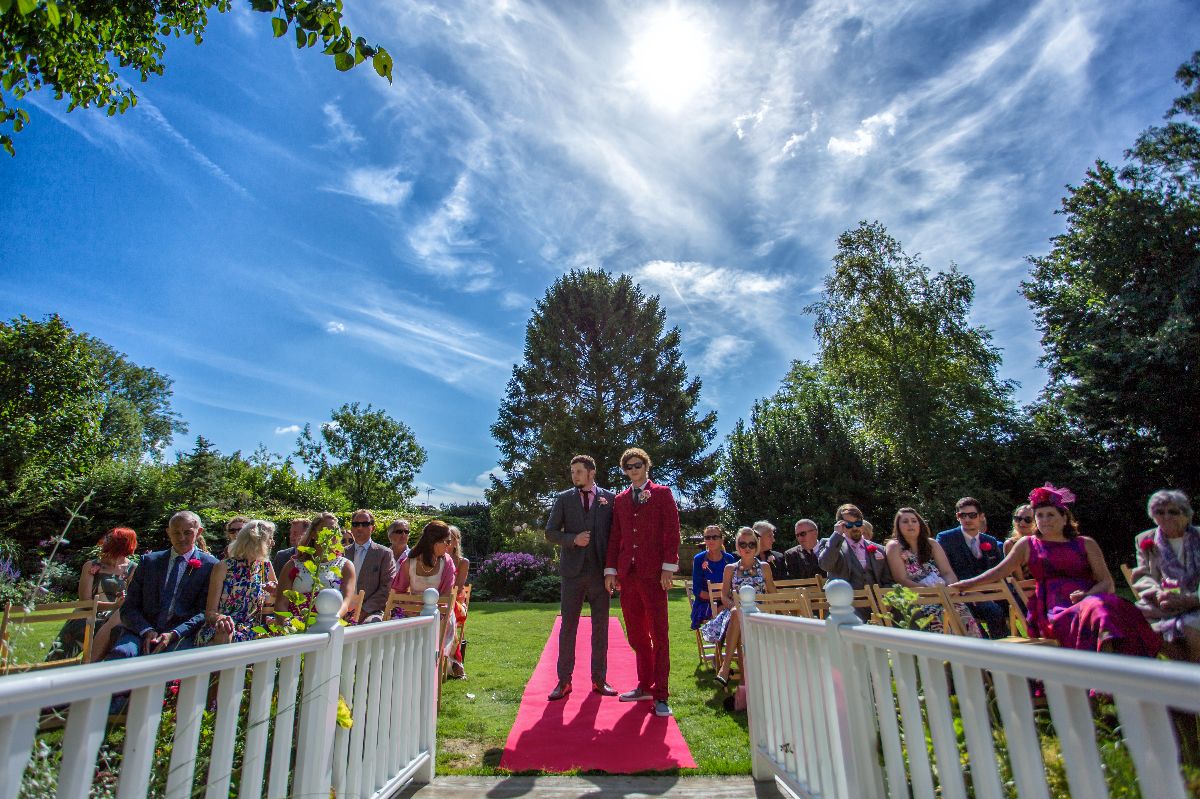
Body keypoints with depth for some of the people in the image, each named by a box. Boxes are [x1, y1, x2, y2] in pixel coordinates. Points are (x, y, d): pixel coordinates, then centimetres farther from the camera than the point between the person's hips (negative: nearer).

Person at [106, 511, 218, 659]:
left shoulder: (210, 566, 5)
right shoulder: (149, 561, 16)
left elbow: (205, 612, 0)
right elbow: (128, 608, 11)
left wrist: (174, 634, -17)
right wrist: (146, 631, -9)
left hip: (181, 635, -3)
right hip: (142, 630, 3)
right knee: (121, 653, -30)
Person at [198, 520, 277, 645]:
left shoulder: (265, 566, 8)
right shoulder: (223, 568, -4)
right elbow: (210, 612, -6)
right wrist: (220, 618, -28)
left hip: (251, 632, 4)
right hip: (219, 630, -4)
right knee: (225, 635, -38)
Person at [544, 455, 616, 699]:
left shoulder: (609, 498, 4)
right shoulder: (563, 498, 5)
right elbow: (550, 532, 4)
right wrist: (573, 539, -14)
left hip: (600, 571, 0)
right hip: (573, 571, 0)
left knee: (600, 627, 8)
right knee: (568, 627, 5)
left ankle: (599, 679, 19)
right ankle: (564, 681, 15)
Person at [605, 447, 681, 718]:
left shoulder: (662, 493, 4)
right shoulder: (620, 500, 15)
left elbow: (672, 531, -2)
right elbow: (615, 537, 14)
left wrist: (669, 567, -10)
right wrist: (611, 569, 7)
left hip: (653, 573, -4)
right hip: (627, 574, 5)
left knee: (659, 634, -2)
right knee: (636, 634, 11)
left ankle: (660, 696, 5)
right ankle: (645, 686, 23)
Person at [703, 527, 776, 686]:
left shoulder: (764, 567, 15)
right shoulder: (730, 569, 15)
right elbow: (724, 596, 8)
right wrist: (736, 607, -14)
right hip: (735, 611, 1)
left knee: (737, 616, -36)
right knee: (736, 614, -37)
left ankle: (726, 665, -35)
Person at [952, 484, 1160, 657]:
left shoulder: (1085, 544, 19)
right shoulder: (1028, 545, 18)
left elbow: (1107, 581, 12)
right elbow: (999, 571, 17)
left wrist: (1087, 594, -10)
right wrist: (967, 583, 10)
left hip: (1088, 600, 2)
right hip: (1053, 612, -1)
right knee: (1096, 611, -33)